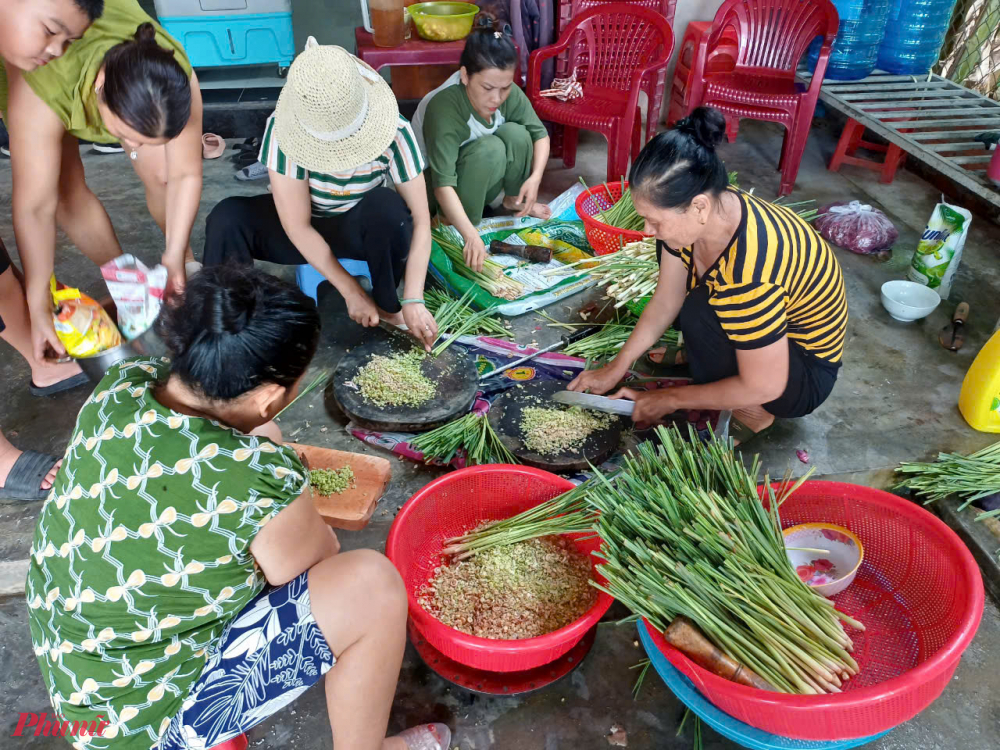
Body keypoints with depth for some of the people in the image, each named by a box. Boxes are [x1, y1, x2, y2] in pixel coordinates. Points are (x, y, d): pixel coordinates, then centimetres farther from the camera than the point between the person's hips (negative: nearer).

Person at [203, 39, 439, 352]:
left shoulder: (394, 132, -28)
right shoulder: (284, 129, -29)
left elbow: (421, 221, -25)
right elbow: (297, 227, -28)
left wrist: (413, 300, -33)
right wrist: (352, 292, -29)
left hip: (364, 229, 0)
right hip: (304, 229, 0)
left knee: (388, 208, -35)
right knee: (227, 219, -29)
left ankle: (388, 305, -11)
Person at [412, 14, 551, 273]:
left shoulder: (509, 94, -19)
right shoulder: (444, 107, -36)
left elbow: (540, 133, -8)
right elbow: (443, 185, -42)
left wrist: (535, 177, -27)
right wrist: (471, 236, -54)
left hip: (483, 181, 6)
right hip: (431, 186, -6)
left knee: (517, 134, -20)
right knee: (489, 149, -32)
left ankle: (513, 200, 5)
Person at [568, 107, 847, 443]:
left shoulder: (749, 270, -39)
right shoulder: (702, 214, -16)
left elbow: (763, 386, -28)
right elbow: (665, 301, -4)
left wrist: (671, 398, -17)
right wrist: (616, 368, -4)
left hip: (803, 370, -7)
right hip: (759, 331, 8)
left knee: (702, 311, -32)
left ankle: (754, 414, -5)